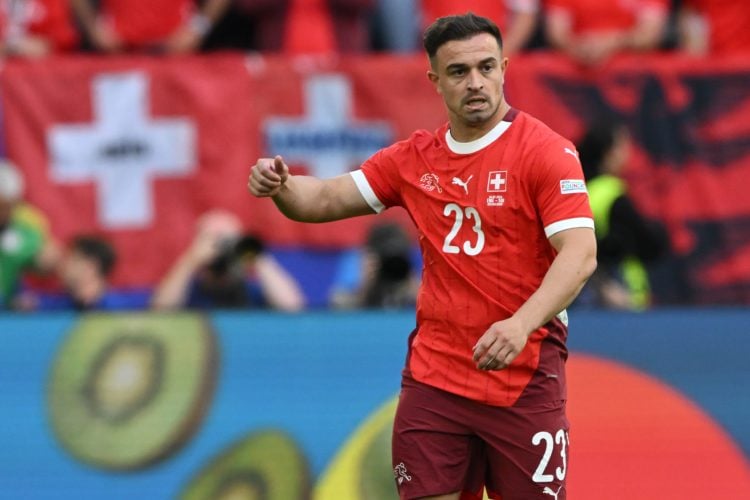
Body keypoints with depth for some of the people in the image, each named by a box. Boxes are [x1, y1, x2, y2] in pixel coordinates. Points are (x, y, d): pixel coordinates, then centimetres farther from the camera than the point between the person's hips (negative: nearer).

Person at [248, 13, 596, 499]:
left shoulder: (546, 151, -8)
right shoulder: (414, 158, 9)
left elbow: (580, 253, -18)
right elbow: (326, 199, 14)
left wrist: (522, 323, -34)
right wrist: (281, 186, -10)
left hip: (524, 381, -4)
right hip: (433, 379, 4)